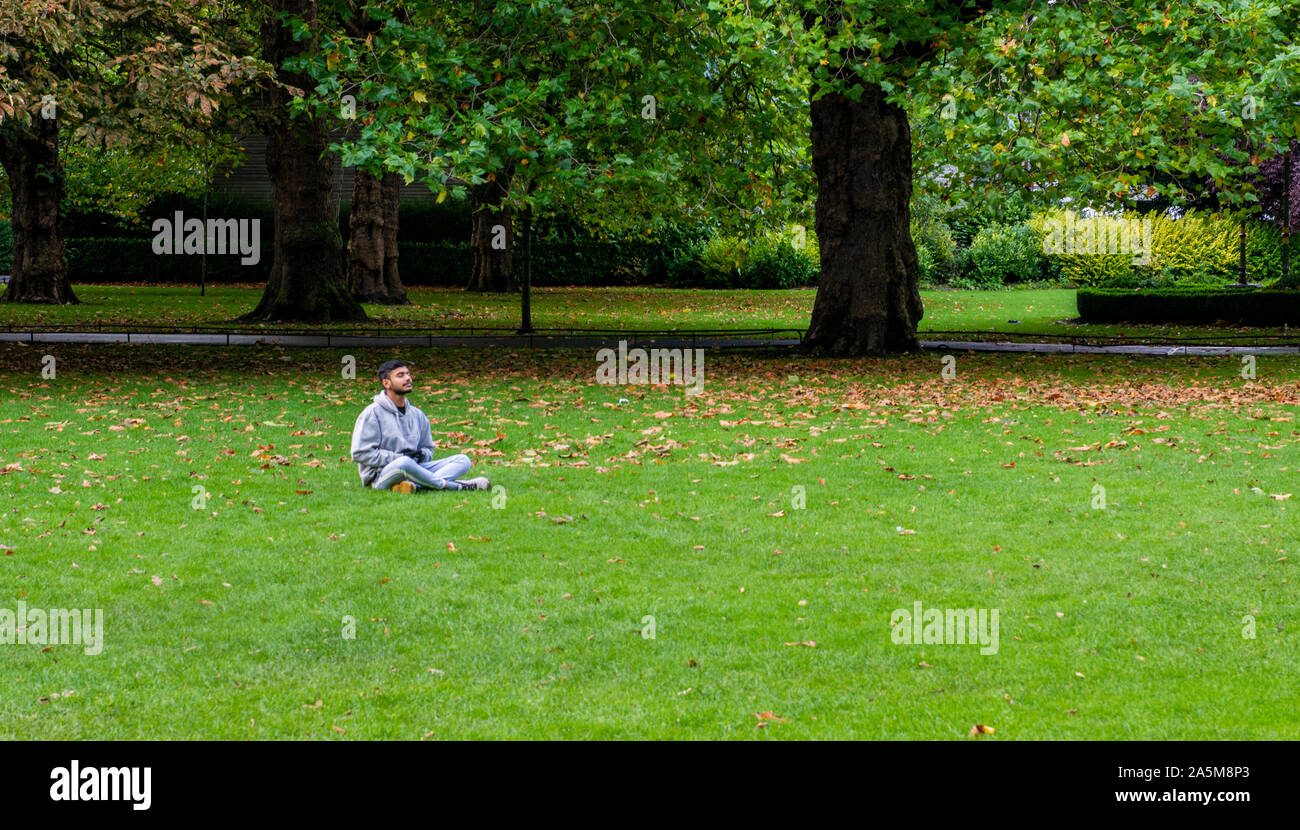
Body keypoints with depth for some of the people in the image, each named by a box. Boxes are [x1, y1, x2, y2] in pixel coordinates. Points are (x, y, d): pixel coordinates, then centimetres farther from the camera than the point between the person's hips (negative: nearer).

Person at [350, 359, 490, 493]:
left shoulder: (417, 415, 18)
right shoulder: (373, 413, -3)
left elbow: (428, 448, 26)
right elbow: (360, 453, -9)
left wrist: (422, 455, -1)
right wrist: (397, 458, -14)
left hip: (413, 468, 7)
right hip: (380, 475, -7)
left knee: (463, 460, -8)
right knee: (404, 463, -42)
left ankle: (415, 484, -38)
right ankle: (459, 486, -28)